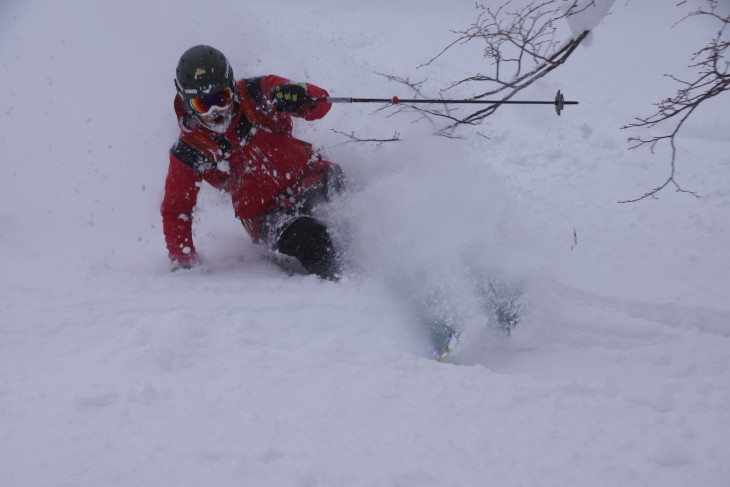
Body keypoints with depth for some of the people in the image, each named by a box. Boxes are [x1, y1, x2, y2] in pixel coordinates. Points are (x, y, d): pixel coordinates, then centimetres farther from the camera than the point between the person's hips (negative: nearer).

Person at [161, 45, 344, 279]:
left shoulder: (255, 96, -5)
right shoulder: (188, 153, -4)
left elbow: (321, 104, -10)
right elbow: (175, 212, 9)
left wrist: (300, 96, -33)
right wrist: (182, 264, 0)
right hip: (269, 214, -2)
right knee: (307, 237, -34)